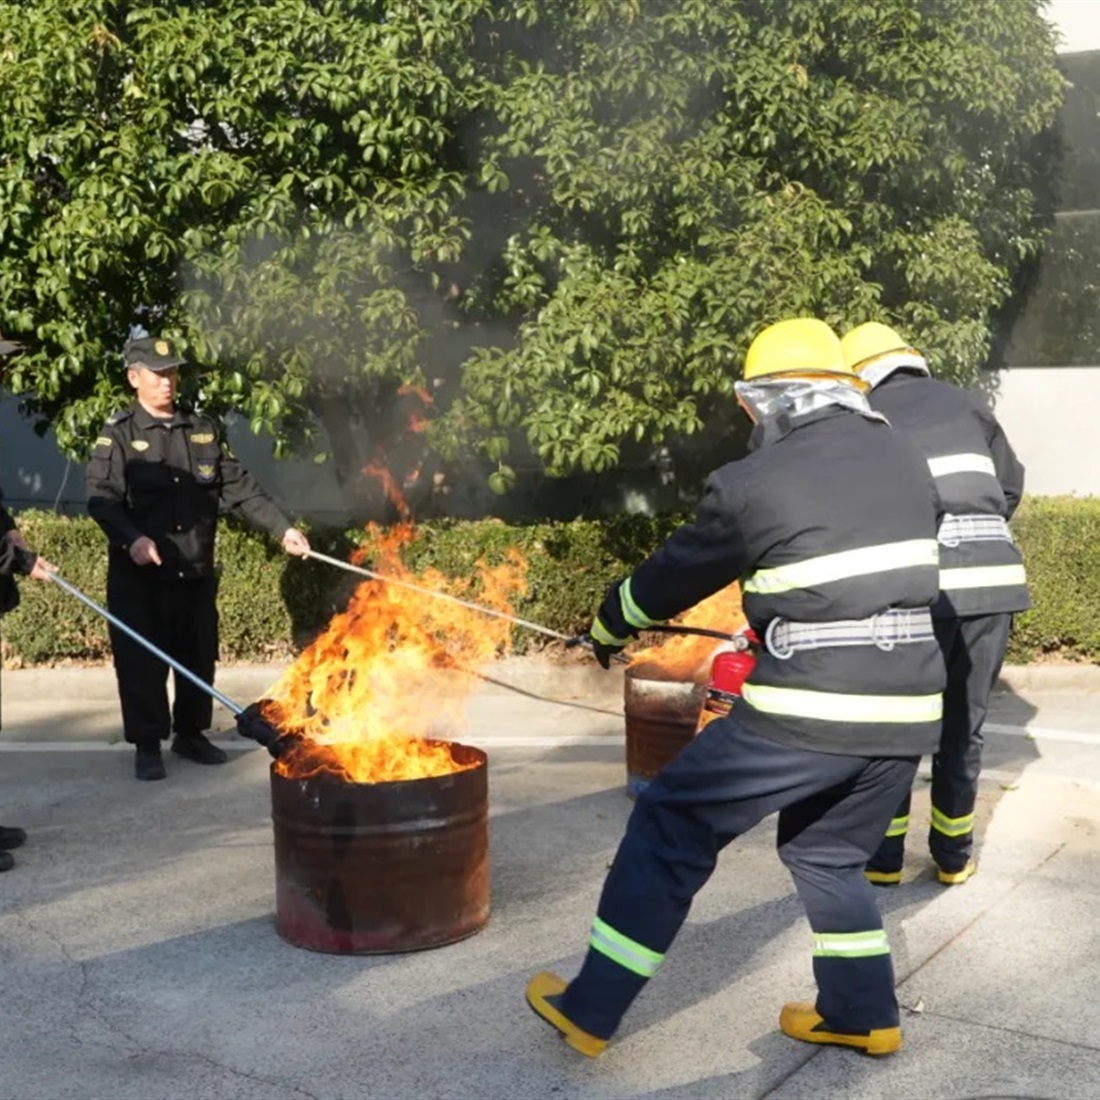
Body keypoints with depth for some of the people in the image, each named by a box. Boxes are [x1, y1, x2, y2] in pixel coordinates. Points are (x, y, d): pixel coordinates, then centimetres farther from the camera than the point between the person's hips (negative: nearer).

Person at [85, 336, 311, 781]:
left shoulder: (205, 430, 11)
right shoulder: (118, 434, -2)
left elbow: (239, 488, 10)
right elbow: (102, 497, -13)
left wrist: (282, 528, 0)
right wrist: (132, 538, -30)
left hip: (196, 570, 4)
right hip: (139, 574, -4)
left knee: (198, 657, 12)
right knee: (143, 662, 0)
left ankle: (191, 733, 28)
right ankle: (147, 745, 12)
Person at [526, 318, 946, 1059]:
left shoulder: (754, 482, -8)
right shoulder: (907, 462, 10)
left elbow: (678, 571, 6)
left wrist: (609, 628, 25)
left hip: (809, 711, -6)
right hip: (905, 709, 6)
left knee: (671, 829, 8)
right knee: (828, 852, 27)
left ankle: (590, 1010, 14)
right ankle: (865, 1016, 32)